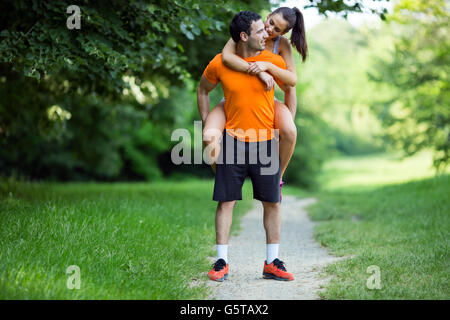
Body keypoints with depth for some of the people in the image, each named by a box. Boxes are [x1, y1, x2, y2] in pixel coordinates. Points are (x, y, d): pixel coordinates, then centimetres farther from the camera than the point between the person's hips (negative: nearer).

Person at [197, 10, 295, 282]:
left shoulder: (274, 61, -3)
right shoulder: (219, 64, -5)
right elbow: (203, 91, 13)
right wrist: (207, 125, 8)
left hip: (266, 142, 1)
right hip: (232, 140, -1)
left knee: (272, 202, 4)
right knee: (226, 201, 0)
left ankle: (272, 262, 15)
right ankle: (222, 262, 10)